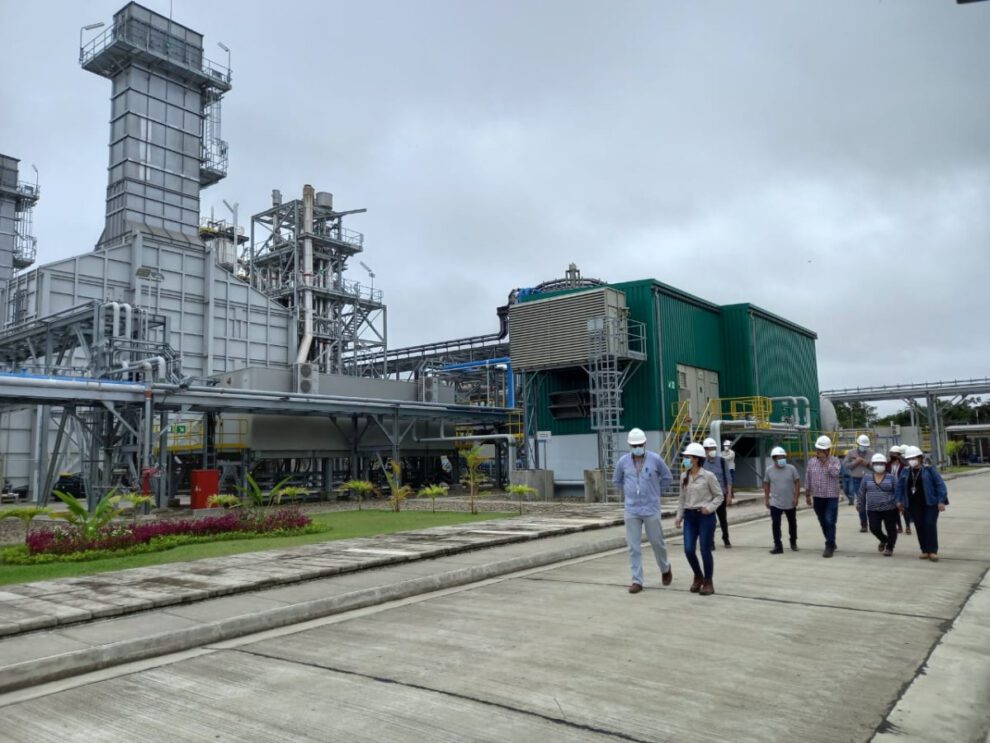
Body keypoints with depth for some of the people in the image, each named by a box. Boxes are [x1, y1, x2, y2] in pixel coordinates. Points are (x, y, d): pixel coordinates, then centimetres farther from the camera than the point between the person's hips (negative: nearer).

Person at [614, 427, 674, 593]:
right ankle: (637, 581, 8)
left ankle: (665, 569, 38)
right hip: (631, 511, 1)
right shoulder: (623, 461, -1)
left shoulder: (655, 459, -6)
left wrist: (655, 492, 10)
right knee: (633, 547, 1)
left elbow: (667, 478, 8)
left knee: (657, 543, 11)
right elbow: (616, 480, 17)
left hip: (651, 510, -1)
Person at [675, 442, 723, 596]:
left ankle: (708, 583, 16)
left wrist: (710, 507, -17)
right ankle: (698, 577, 24)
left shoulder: (708, 476, -8)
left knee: (705, 550, -1)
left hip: (705, 516, -5)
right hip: (690, 516, 5)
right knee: (688, 550, -1)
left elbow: (719, 496, -2)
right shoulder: (685, 477, 8)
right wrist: (679, 516, 9)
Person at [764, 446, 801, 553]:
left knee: (792, 523, 16)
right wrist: (766, 499, 2)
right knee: (775, 524, -7)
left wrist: (796, 497, -9)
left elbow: (797, 483, -4)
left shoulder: (791, 468, -8)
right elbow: (766, 485, 4)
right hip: (775, 503, 0)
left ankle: (793, 542, 37)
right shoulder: (769, 470, -5)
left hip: (790, 503, 0)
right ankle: (778, 546, -2)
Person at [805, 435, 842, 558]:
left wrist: (825, 461, -19)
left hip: (831, 497, -4)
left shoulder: (835, 460, -5)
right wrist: (807, 494, 11)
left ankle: (829, 547, -4)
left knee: (830, 522, -10)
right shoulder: (812, 462, 6)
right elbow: (808, 479, 11)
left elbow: (835, 473, -23)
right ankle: (831, 543, 28)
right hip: (817, 497, 4)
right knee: (823, 522, 12)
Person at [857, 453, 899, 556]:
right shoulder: (867, 478, 5)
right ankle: (883, 539, 26)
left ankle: (889, 547, 27)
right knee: (874, 528, -7)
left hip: (889, 510, -1)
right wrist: (859, 504, 14)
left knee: (891, 529, 5)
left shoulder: (891, 478, -1)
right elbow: (861, 493, 12)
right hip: (873, 510, 2)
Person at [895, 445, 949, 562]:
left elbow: (940, 484, -8)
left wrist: (941, 501, -13)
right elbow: (899, 487, 12)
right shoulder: (905, 471, 5)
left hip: (930, 503, -4)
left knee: (930, 525, -8)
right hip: (914, 505, 4)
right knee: (919, 526, 5)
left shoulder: (929, 469, -6)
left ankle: (933, 551, -3)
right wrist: (899, 500, 6)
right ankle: (925, 550, 14)